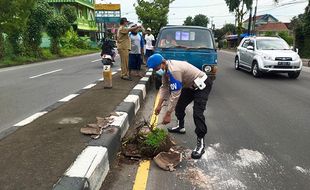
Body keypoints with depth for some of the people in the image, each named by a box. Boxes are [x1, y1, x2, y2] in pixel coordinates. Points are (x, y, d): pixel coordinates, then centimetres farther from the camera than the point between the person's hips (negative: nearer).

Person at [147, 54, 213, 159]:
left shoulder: (174, 70, -33)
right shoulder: (166, 69, -3)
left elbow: (175, 94, -32)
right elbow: (164, 87, 3)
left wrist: (168, 114, -26)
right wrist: (159, 104, -4)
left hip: (202, 85, -10)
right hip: (191, 85, 10)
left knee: (197, 113, -20)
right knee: (179, 105, 16)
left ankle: (200, 143, -13)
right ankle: (180, 127, 38)